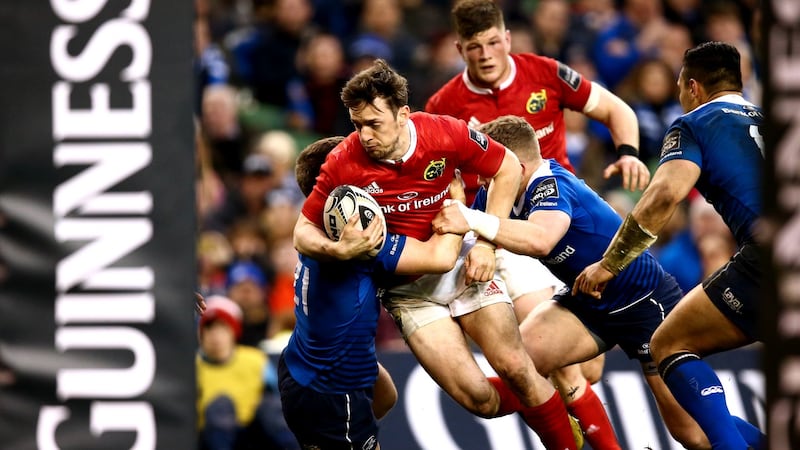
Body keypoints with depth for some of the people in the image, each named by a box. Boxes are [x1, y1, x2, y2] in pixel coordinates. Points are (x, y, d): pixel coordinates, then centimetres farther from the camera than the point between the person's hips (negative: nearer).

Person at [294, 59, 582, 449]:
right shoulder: (343, 163, -19)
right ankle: (536, 404, 22)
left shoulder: (445, 133, -19)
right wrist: (341, 249, -32)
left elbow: (507, 168, -2)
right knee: (478, 397, -11)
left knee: (516, 369, -9)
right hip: (408, 290, 0)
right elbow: (304, 232, -9)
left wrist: (486, 243, -9)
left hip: (461, 263, 0)